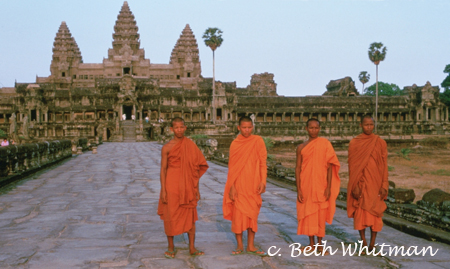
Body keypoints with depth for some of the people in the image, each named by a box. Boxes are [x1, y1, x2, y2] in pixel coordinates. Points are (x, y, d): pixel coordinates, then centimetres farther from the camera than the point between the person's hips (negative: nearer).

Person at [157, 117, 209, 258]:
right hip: (172, 185, -2)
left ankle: (192, 247, 14)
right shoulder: (167, 147, -3)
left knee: (190, 217, 5)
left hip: (187, 186, 3)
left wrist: (197, 188, 8)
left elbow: (196, 168, 9)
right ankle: (171, 248, 16)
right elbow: (163, 169, -2)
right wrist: (163, 190, -8)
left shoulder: (191, 145, 5)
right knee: (170, 216, 3)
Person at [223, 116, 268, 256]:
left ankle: (251, 246, 14)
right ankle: (240, 245, 13)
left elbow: (263, 163, -1)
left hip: (253, 186, 0)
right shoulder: (235, 143, 2)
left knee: (252, 214, 6)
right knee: (238, 214, 1)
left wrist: (263, 181, -10)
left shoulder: (258, 141, 0)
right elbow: (232, 166, 2)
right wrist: (232, 186, -5)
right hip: (238, 185, 0)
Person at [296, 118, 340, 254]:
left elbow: (330, 166, -1)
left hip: (321, 186, -2)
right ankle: (311, 244, 18)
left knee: (321, 215, 2)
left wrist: (328, 187, -6)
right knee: (308, 214, 6)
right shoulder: (301, 147, 4)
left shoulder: (325, 144, 0)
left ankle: (320, 245, 13)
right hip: (306, 186, 2)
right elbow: (298, 168, 5)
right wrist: (298, 189, -1)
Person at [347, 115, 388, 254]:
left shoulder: (380, 143, 4)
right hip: (360, 183, -1)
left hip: (375, 183, 1)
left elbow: (384, 165, 3)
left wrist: (384, 185, -4)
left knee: (375, 212, 1)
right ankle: (364, 242, 10)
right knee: (360, 211, 0)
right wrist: (354, 186, -8)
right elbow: (352, 165, -1)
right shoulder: (354, 143, 1)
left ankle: (372, 243, 9)